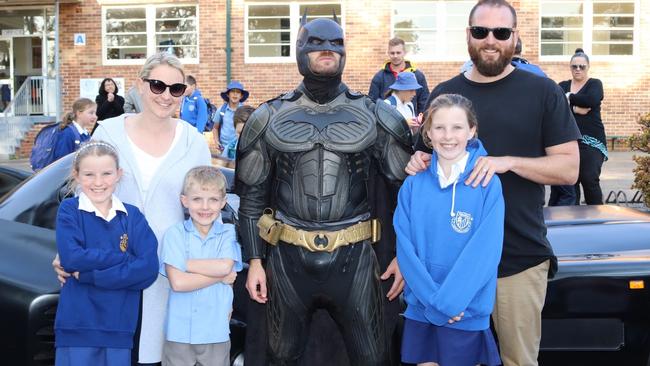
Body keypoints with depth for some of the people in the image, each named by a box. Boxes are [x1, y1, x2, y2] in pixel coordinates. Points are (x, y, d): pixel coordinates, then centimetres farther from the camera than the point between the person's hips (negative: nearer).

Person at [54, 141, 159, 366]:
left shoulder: (132, 216, 4)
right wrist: (126, 258, -11)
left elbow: (148, 269, -8)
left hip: (120, 328, 2)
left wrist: (89, 274, -14)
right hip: (77, 327, -2)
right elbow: (71, 259, -14)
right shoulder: (69, 210, 1)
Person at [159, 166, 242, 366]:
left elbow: (225, 266, -16)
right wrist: (221, 276, -12)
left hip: (216, 332, 1)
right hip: (179, 331, -1)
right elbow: (178, 282, -14)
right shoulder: (175, 234, -5)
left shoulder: (228, 233, 1)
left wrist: (185, 264, -11)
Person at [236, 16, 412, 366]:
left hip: (353, 257, -1)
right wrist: (254, 261, 2)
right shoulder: (269, 118, 1)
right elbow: (252, 196, 5)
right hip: (287, 258, 1)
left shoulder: (376, 118, -1)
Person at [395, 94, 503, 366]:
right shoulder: (413, 184, 0)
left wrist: (449, 301, -19)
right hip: (420, 309, 2)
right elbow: (405, 247, -4)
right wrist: (433, 298, -13)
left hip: (467, 313, -2)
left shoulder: (488, 185, -9)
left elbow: (486, 250, -14)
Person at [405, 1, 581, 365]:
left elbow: (569, 168, -4)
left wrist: (509, 162, -19)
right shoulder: (443, 94, 8)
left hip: (520, 257, -2)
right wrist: (419, 162, -5)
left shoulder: (543, 92, -1)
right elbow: (426, 156, 19)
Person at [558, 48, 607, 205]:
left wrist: (569, 97, -5)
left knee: (590, 179, -13)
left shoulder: (595, 84, 6)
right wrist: (575, 108, -16)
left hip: (591, 140, -3)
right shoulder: (563, 85, 15)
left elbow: (591, 100, -16)